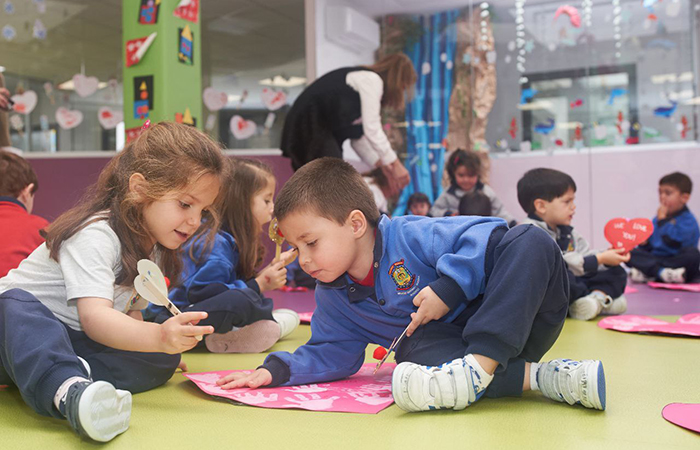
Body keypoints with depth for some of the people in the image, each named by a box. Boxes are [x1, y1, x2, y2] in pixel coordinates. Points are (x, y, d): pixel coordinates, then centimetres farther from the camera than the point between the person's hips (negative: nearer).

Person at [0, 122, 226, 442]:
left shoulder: (154, 247, 3)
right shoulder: (95, 235, -24)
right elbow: (93, 317, -37)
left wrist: (164, 346, -12)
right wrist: (159, 337, -54)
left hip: (74, 344, 6)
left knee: (163, 359, -16)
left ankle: (77, 375, -32)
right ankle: (69, 391, -60)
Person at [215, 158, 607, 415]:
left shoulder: (413, 235, -13)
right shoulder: (332, 298, 7)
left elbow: (485, 235, -17)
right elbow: (333, 353, 11)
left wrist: (447, 289, -25)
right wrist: (276, 371, -3)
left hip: (503, 324, -2)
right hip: (438, 342, 2)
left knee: (531, 240, -27)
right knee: (410, 383, -36)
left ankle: (481, 364, -41)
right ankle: (535, 376, -33)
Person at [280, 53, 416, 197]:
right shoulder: (372, 80, -7)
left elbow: (357, 137, 20)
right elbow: (372, 130, -14)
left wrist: (383, 166, 17)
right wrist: (396, 165, -7)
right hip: (311, 130, -11)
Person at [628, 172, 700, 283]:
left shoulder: (688, 220, -5)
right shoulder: (657, 219, 14)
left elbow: (672, 242, -23)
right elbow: (647, 248, 17)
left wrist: (662, 219, -11)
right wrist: (643, 243, -7)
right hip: (654, 259, 5)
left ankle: (645, 273, -35)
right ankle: (662, 272, -37)